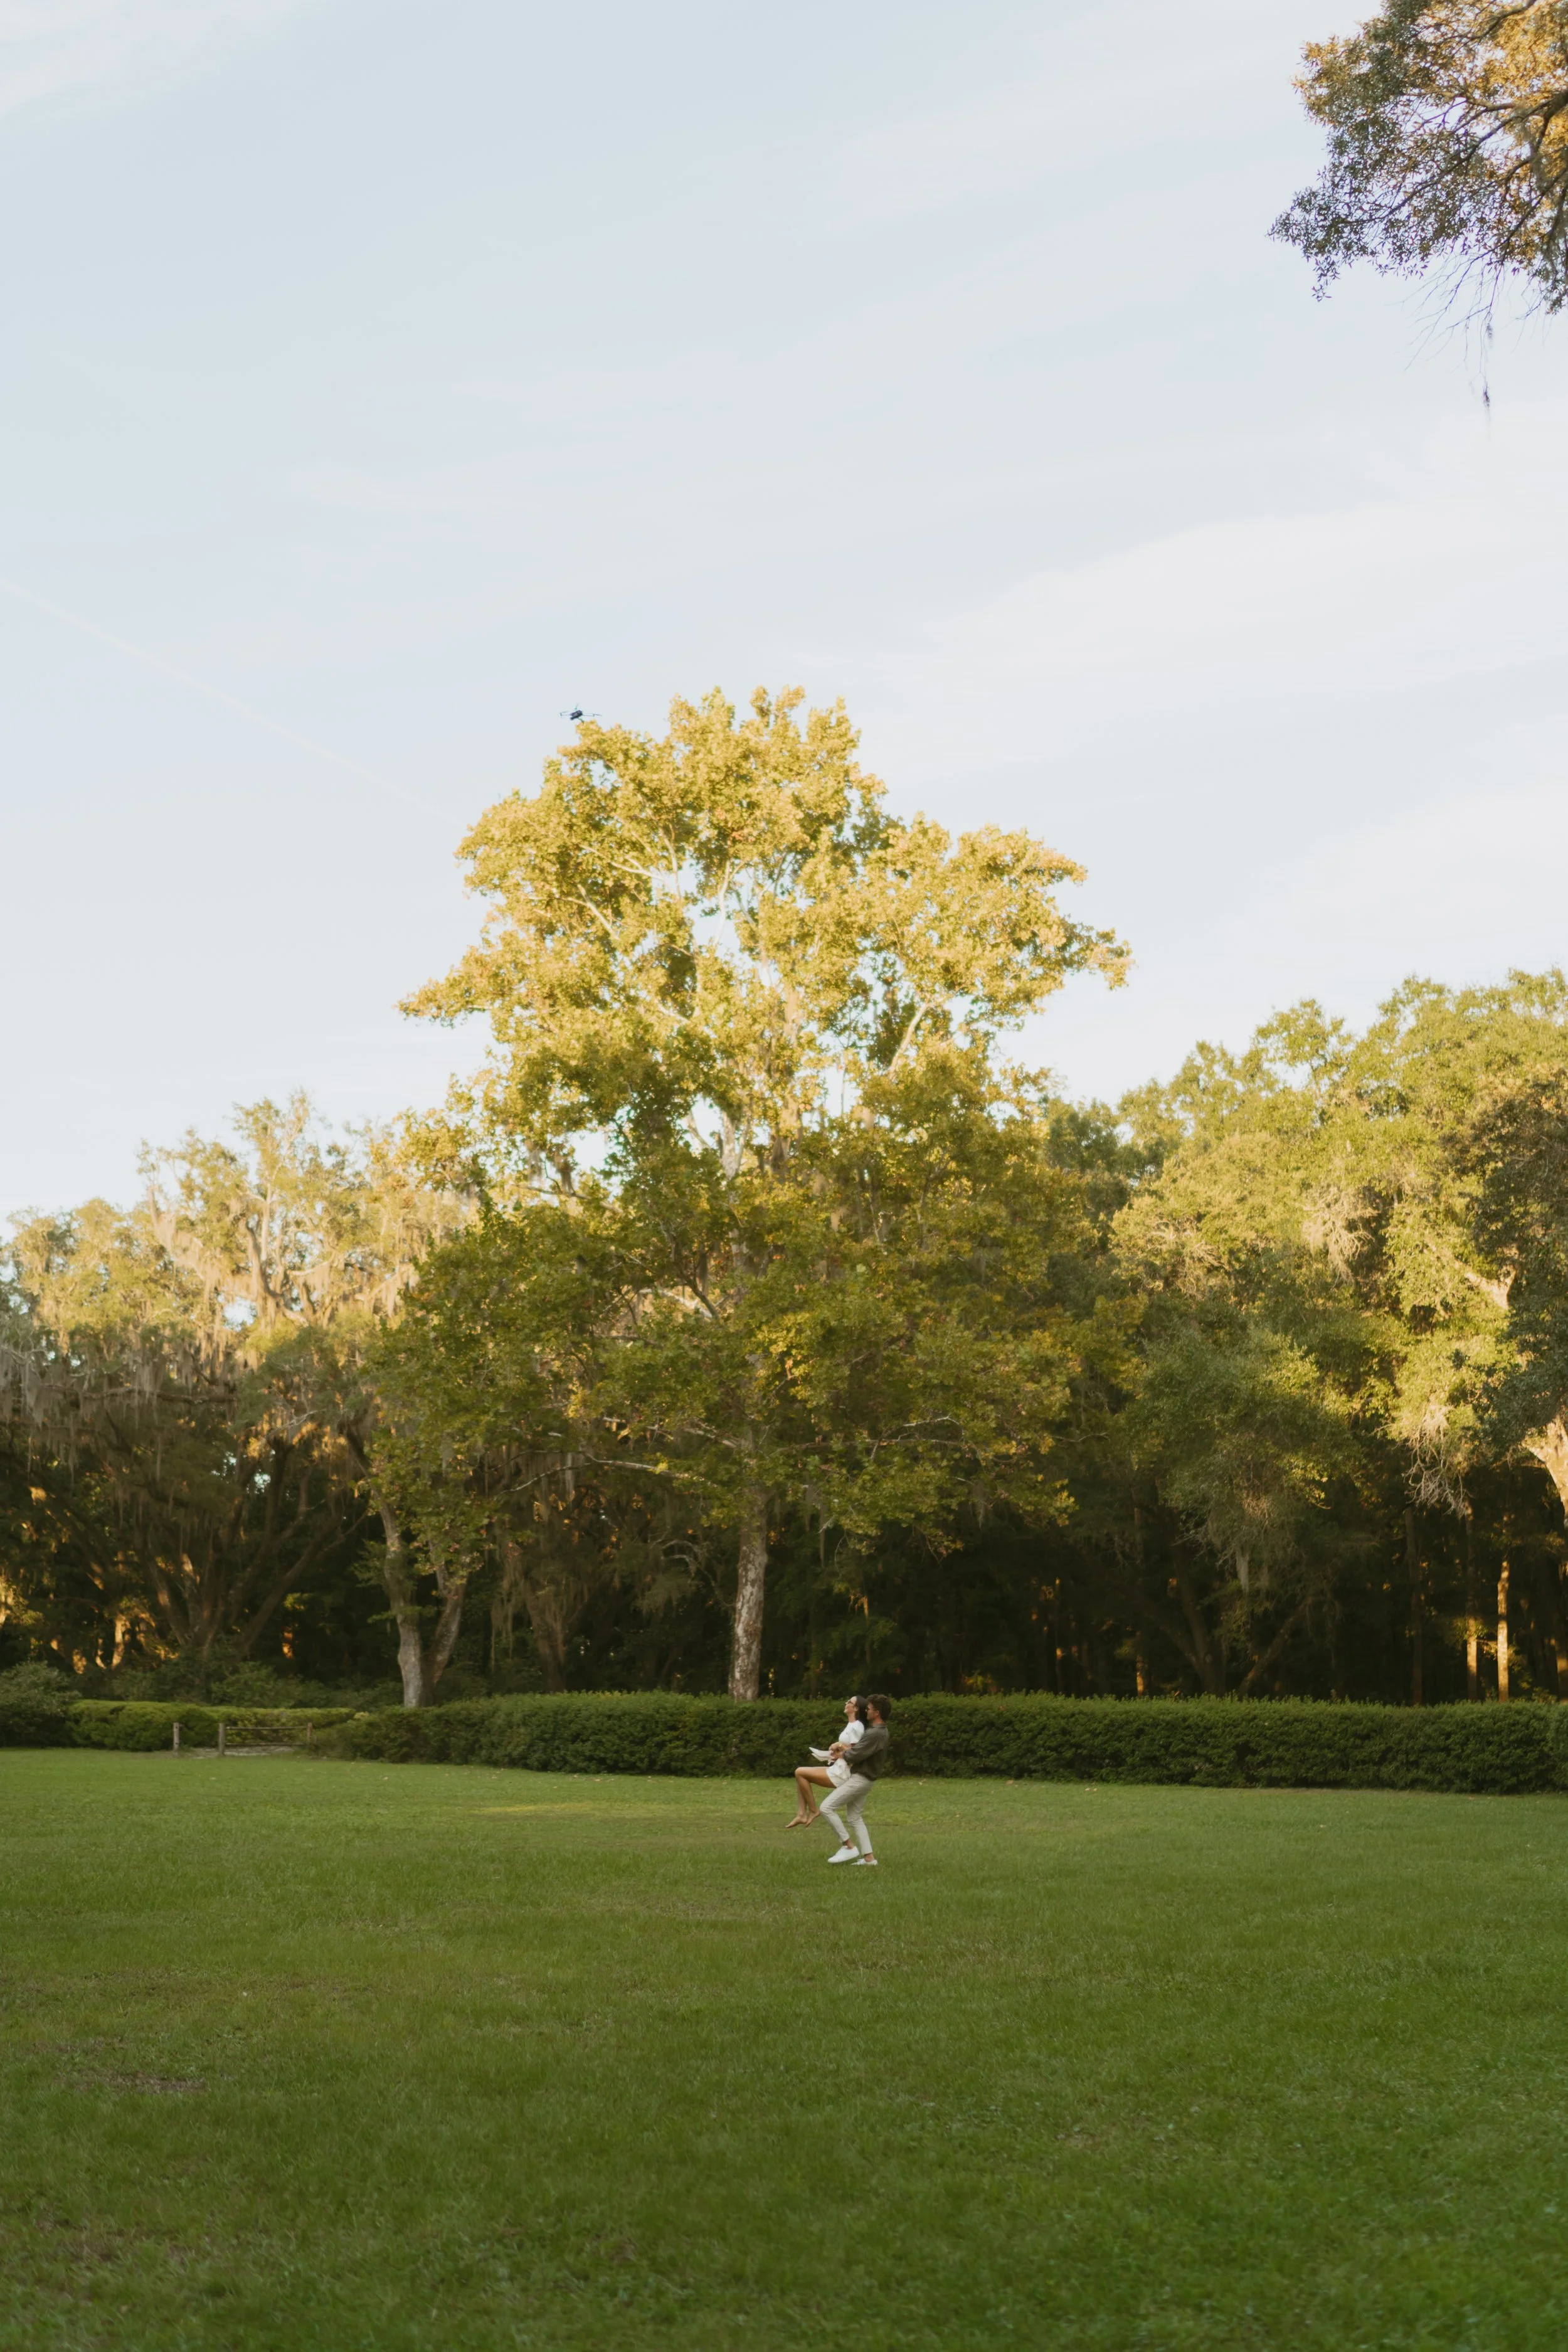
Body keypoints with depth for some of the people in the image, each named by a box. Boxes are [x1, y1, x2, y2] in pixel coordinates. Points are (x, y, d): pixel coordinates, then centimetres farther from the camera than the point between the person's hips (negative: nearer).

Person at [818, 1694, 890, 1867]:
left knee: (827, 1807, -12)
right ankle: (869, 1858, 13)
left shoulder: (876, 1734, -23)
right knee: (855, 1818, 15)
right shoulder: (877, 1730, 10)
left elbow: (855, 1756, -22)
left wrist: (840, 1754, -2)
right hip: (861, 1778, 10)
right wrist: (839, 1744, 6)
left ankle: (848, 1846, -7)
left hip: (860, 1779, -10)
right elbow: (853, 1739, 24)